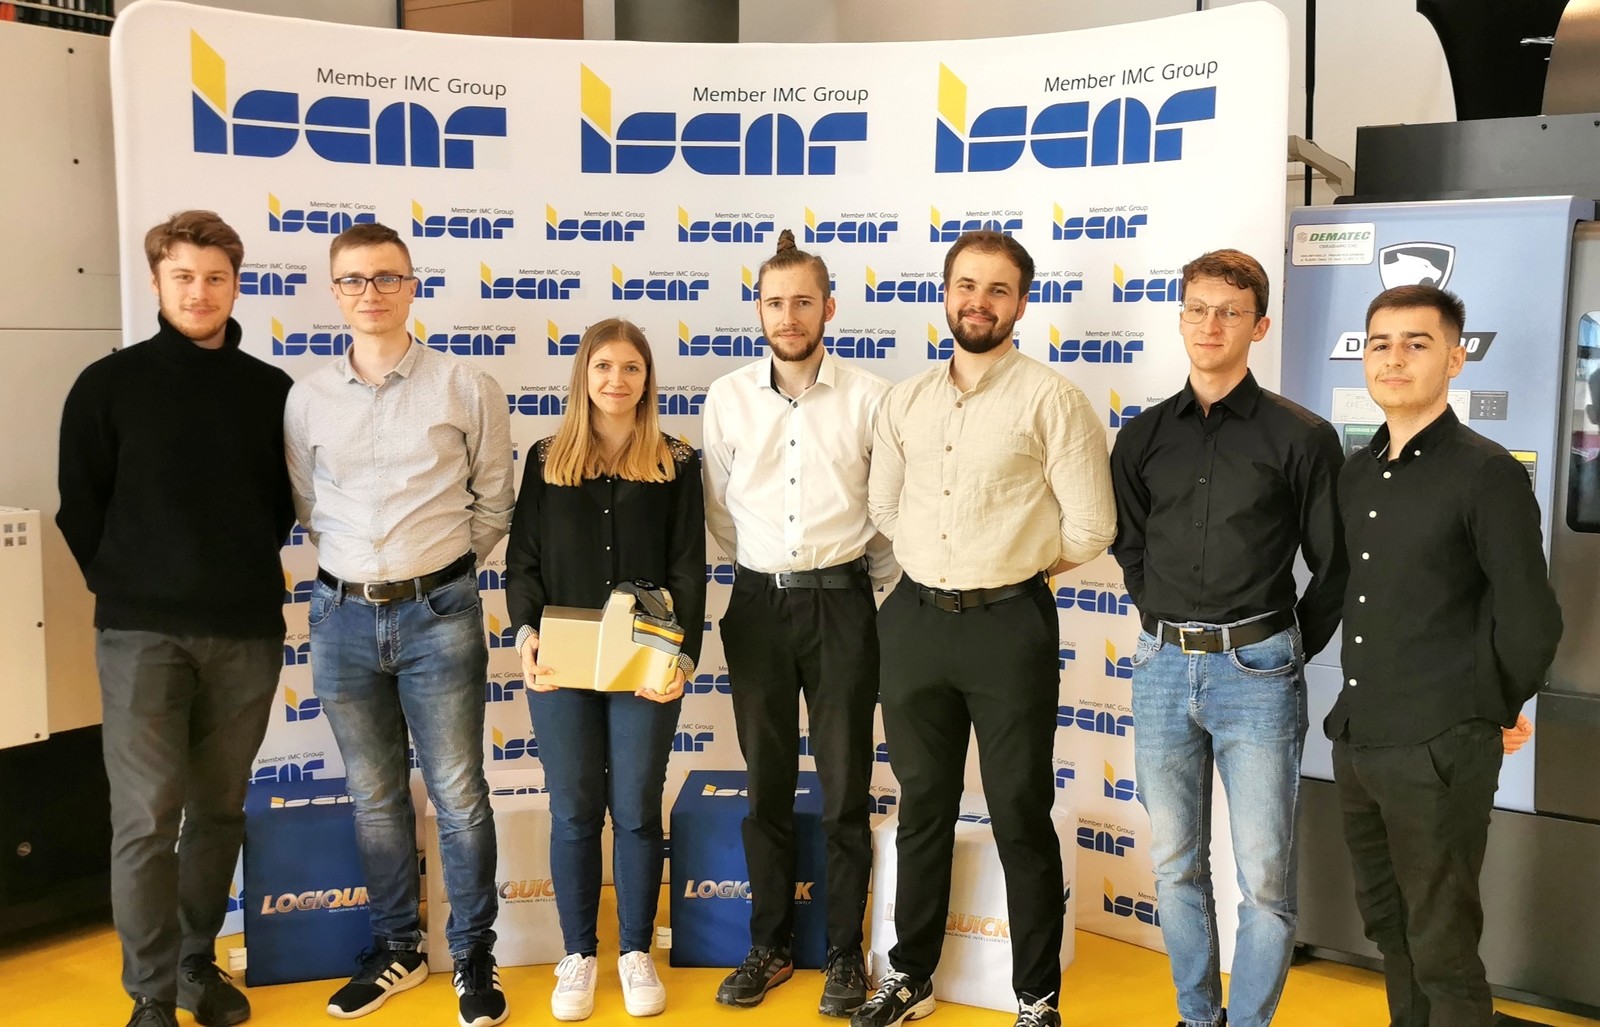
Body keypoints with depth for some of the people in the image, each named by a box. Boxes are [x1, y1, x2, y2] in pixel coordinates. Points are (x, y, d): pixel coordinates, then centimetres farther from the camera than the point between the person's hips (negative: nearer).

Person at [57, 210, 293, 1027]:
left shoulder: (272, 392, 7)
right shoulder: (109, 384, 1)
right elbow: (80, 507, 4)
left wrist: (246, 572, 7)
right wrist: (126, 591, 1)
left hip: (247, 632, 3)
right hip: (143, 633, -2)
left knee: (218, 810, 11)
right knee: (146, 818, -3)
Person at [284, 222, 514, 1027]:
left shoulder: (466, 388, -3)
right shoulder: (307, 398, 4)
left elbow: (494, 502, 5)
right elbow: (307, 505, 15)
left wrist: (440, 567, 5)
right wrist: (363, 568, 9)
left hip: (439, 614, -3)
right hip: (342, 615, 3)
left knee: (458, 796, 3)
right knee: (373, 798, 13)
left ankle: (473, 956, 19)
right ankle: (395, 950, 29)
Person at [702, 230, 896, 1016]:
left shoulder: (869, 397, -5)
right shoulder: (727, 398, 2)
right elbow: (721, 511, 10)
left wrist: (875, 582, 7)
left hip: (841, 602, -2)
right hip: (757, 603, 2)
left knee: (845, 788, 6)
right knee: (765, 786, 12)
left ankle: (844, 953, 22)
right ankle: (769, 945, 27)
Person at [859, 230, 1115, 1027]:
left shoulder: (1050, 399, -8)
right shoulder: (905, 401, 7)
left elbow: (1090, 527, -9)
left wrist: (1009, 570, 1)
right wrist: (945, 566, 9)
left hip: (1009, 627, -4)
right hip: (915, 621, 5)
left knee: (1021, 817, 6)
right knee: (922, 807, 17)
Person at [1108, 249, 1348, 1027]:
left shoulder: (1302, 436, -4)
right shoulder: (1143, 436, 7)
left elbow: (1334, 564, 1)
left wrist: (1290, 648, 1)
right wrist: (1168, 626, 10)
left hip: (1257, 674, -3)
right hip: (1163, 670, 4)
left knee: (1264, 876, 1)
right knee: (1174, 866, 13)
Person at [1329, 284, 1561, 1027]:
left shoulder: (1487, 474, -12)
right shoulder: (1356, 473, 9)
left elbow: (1530, 622, -11)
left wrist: (1492, 713, 1)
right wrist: (1357, 710, 13)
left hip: (1438, 753, -7)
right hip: (1355, 742, 7)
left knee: (1442, 951, 5)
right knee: (1387, 929, 20)